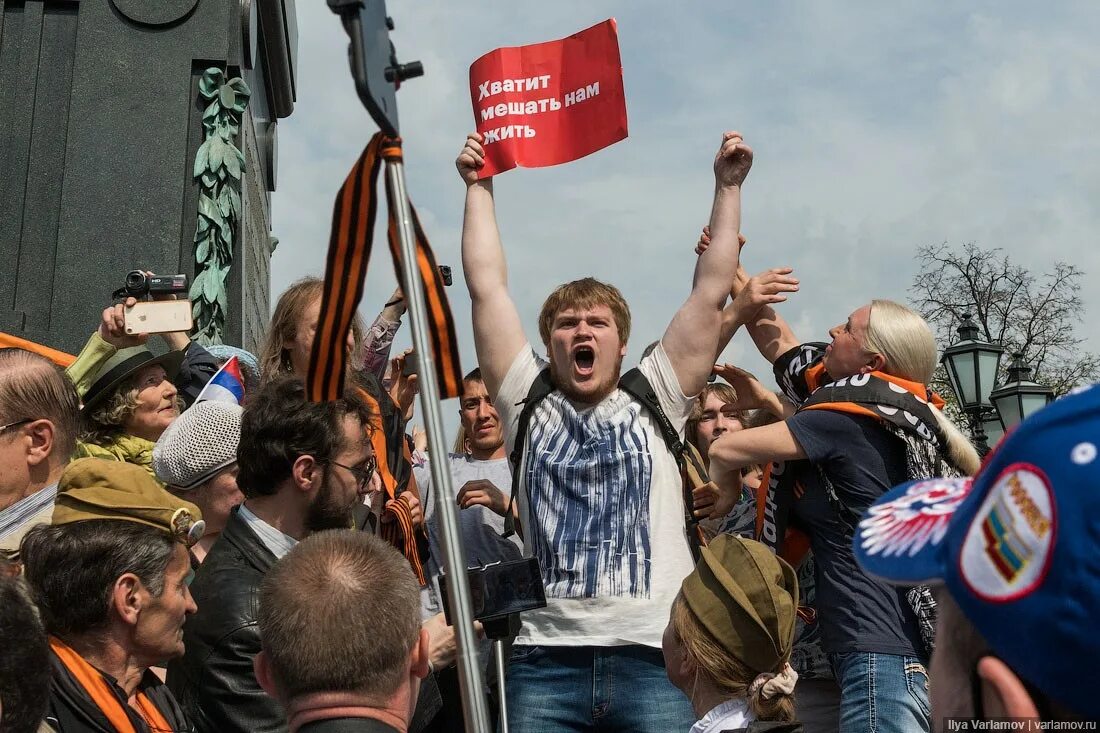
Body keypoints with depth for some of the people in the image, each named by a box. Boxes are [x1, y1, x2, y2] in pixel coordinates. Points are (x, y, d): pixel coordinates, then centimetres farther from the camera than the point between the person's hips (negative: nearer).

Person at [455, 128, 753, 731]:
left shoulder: (654, 399, 11)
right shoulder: (528, 401, 11)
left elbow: (710, 293, 9)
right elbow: (487, 287, 9)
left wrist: (727, 185, 9)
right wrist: (479, 188, 14)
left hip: (654, 657, 0)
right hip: (546, 658, 0)